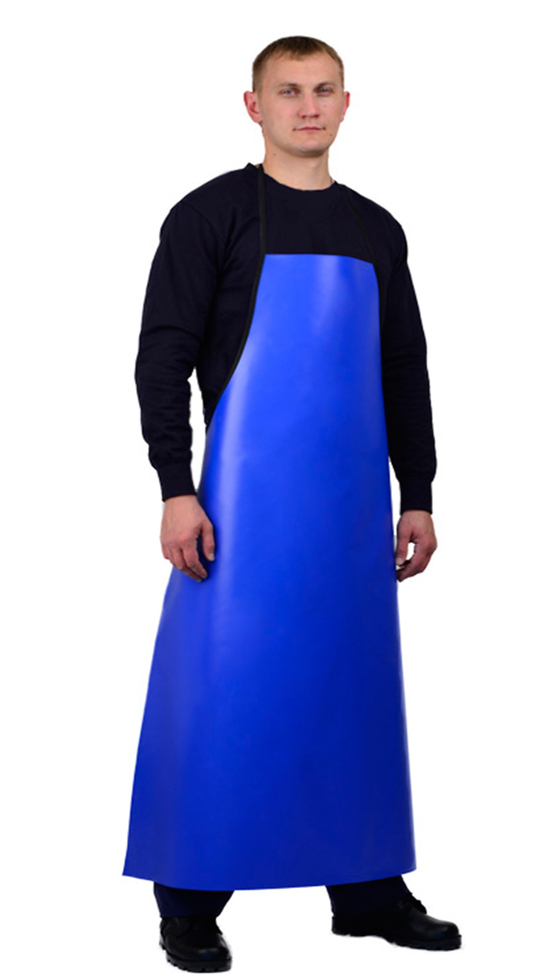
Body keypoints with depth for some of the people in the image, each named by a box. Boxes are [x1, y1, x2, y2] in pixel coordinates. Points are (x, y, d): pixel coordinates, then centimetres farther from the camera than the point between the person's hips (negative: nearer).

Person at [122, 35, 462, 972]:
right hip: (246, 496, -5)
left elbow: (406, 371, 18)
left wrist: (417, 496, 13)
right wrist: (176, 488, -14)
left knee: (358, 684, 10)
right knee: (219, 683, -4)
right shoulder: (210, 215, 0)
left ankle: (369, 889, 22)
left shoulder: (376, 231, 14)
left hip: (355, 501, 5)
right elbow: (164, 357, -5)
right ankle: (188, 903, 9)